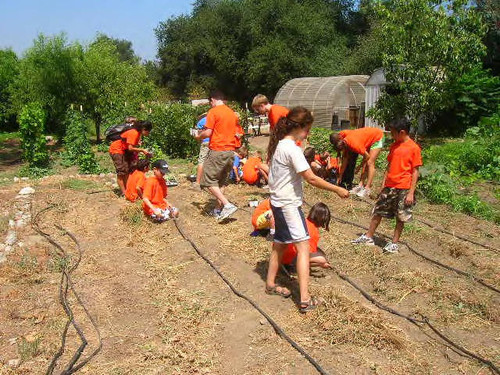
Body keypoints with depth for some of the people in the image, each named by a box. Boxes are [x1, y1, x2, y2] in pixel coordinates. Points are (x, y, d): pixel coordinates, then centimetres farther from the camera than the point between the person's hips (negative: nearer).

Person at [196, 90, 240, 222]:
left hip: (217, 150, -7)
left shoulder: (213, 112, -7)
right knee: (221, 181, 16)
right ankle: (219, 207, 16)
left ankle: (227, 205, -12)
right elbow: (237, 133, 16)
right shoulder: (232, 113, 13)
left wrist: (199, 136, 6)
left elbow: (208, 132, -14)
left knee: (209, 181, -1)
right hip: (230, 151, 7)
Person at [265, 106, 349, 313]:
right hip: (289, 204, -10)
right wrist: (338, 189, -14)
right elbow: (311, 179, -21)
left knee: (280, 243, 20)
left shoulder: (278, 144, 8)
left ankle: (270, 284, 34)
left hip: (278, 202, 10)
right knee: (303, 246, -8)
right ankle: (305, 299, -9)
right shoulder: (292, 149, -20)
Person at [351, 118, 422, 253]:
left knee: (400, 217, 4)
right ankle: (368, 237, 21)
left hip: (404, 188, -6)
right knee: (378, 211, 11)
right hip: (389, 186, 6)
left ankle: (394, 243, 15)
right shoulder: (394, 146, 10)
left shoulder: (414, 148, -9)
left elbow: (415, 172, -10)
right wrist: (383, 184, 12)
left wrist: (411, 192, -13)